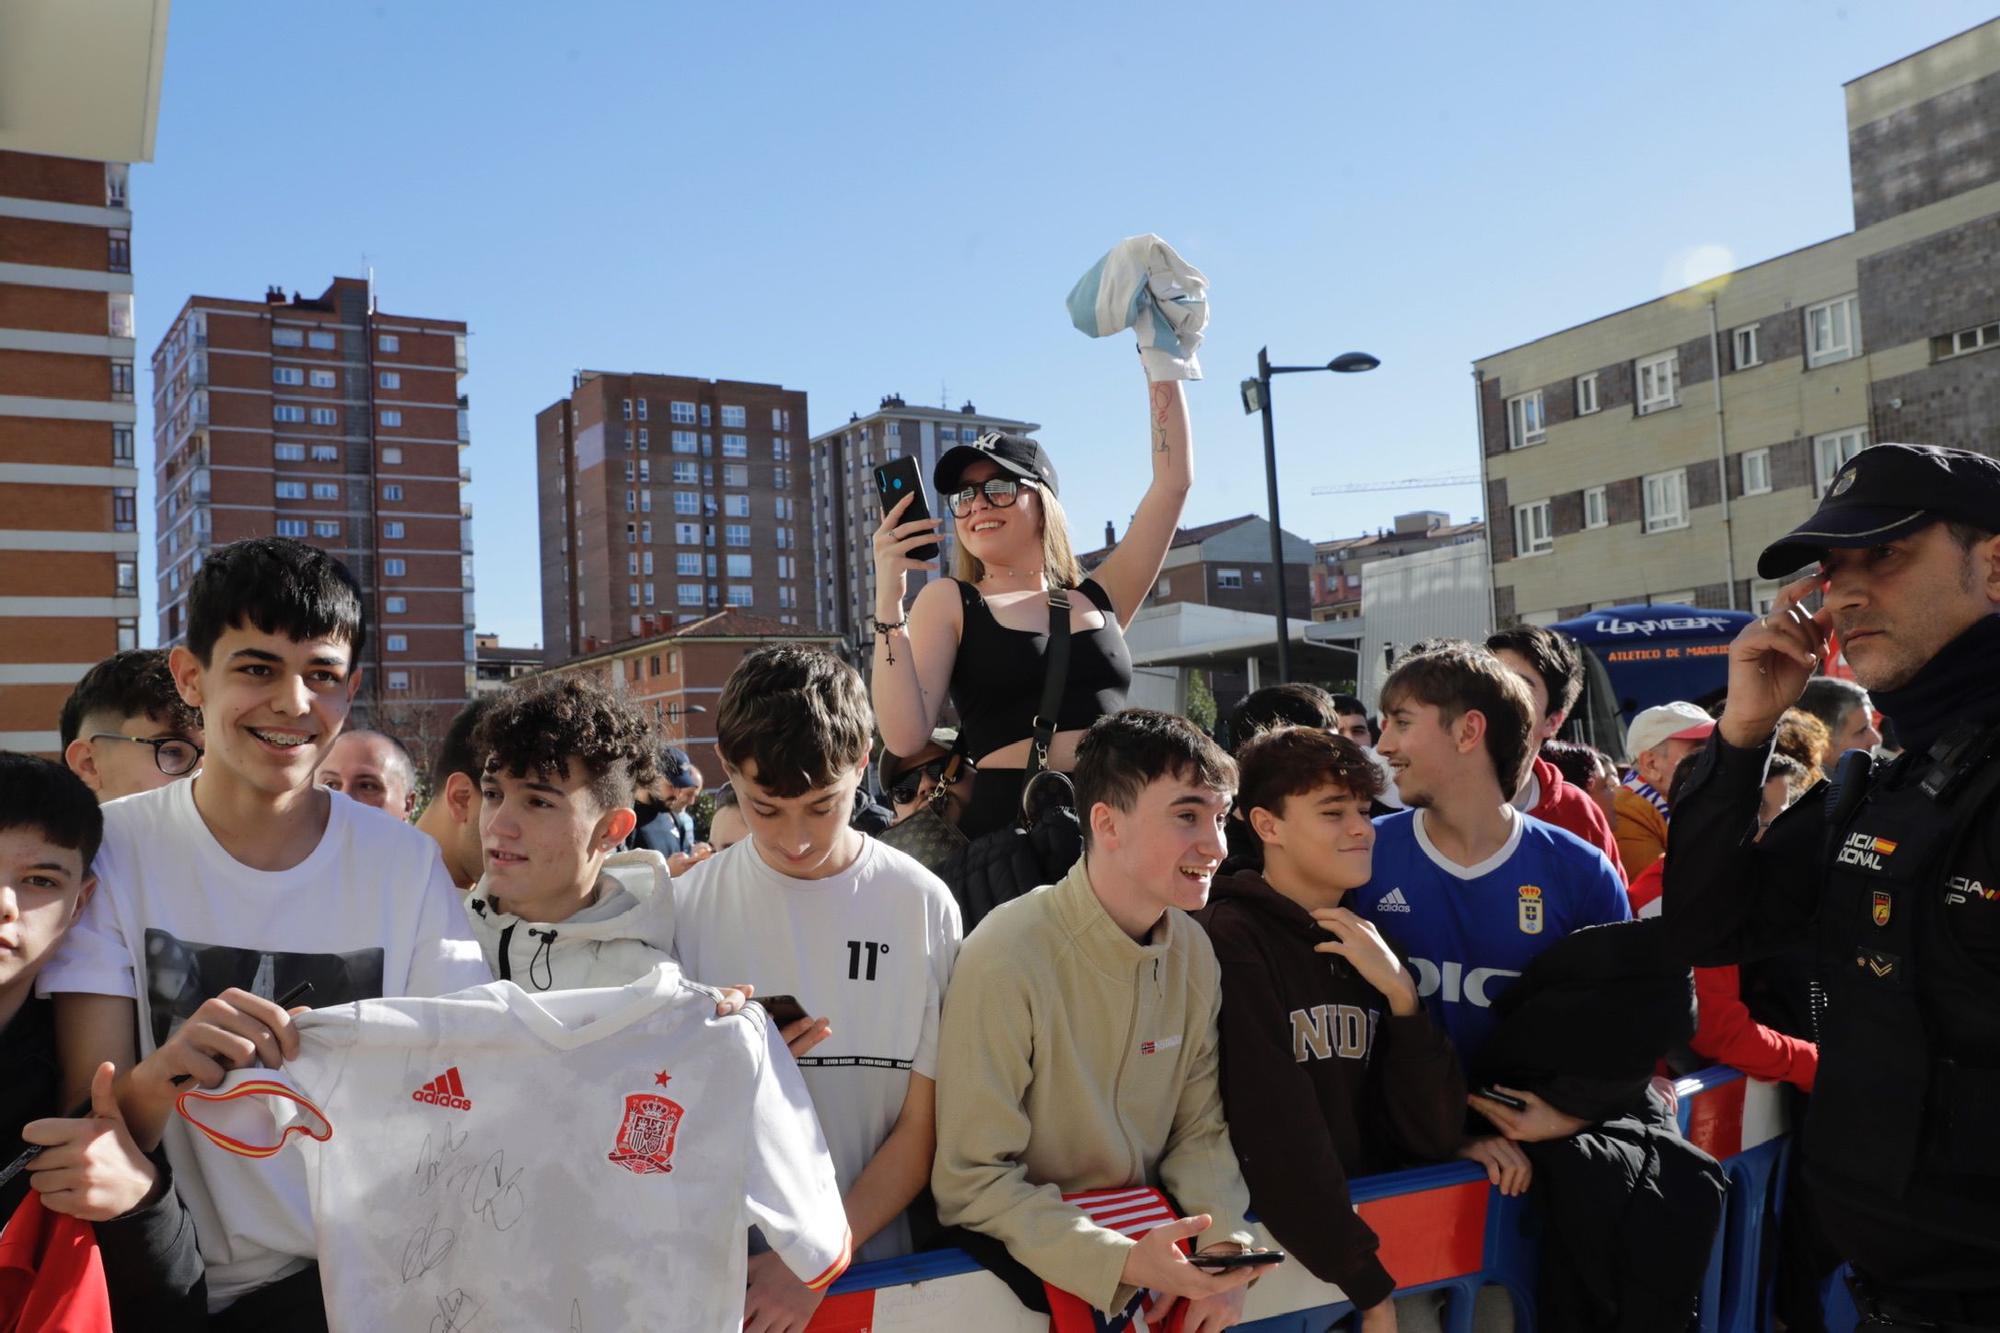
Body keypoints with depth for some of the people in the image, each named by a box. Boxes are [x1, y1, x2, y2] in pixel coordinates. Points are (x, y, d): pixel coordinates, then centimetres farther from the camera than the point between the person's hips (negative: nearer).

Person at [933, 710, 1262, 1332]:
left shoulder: (1194, 949, -2)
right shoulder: (1008, 958, -20)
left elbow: (1200, 1130, 5)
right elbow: (972, 1182, -17)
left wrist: (1223, 1245, -11)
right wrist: (1119, 1263, -24)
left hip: (1154, 1238, 4)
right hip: (1031, 1262, -4)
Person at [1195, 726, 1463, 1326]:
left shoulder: (1371, 947, 7)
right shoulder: (1228, 942, -12)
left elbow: (1431, 1135, 0)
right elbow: (1276, 1143, -17)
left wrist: (1400, 996, -10)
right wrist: (1371, 1288, -14)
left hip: (1377, 1211, 6)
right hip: (1280, 1236, -5)